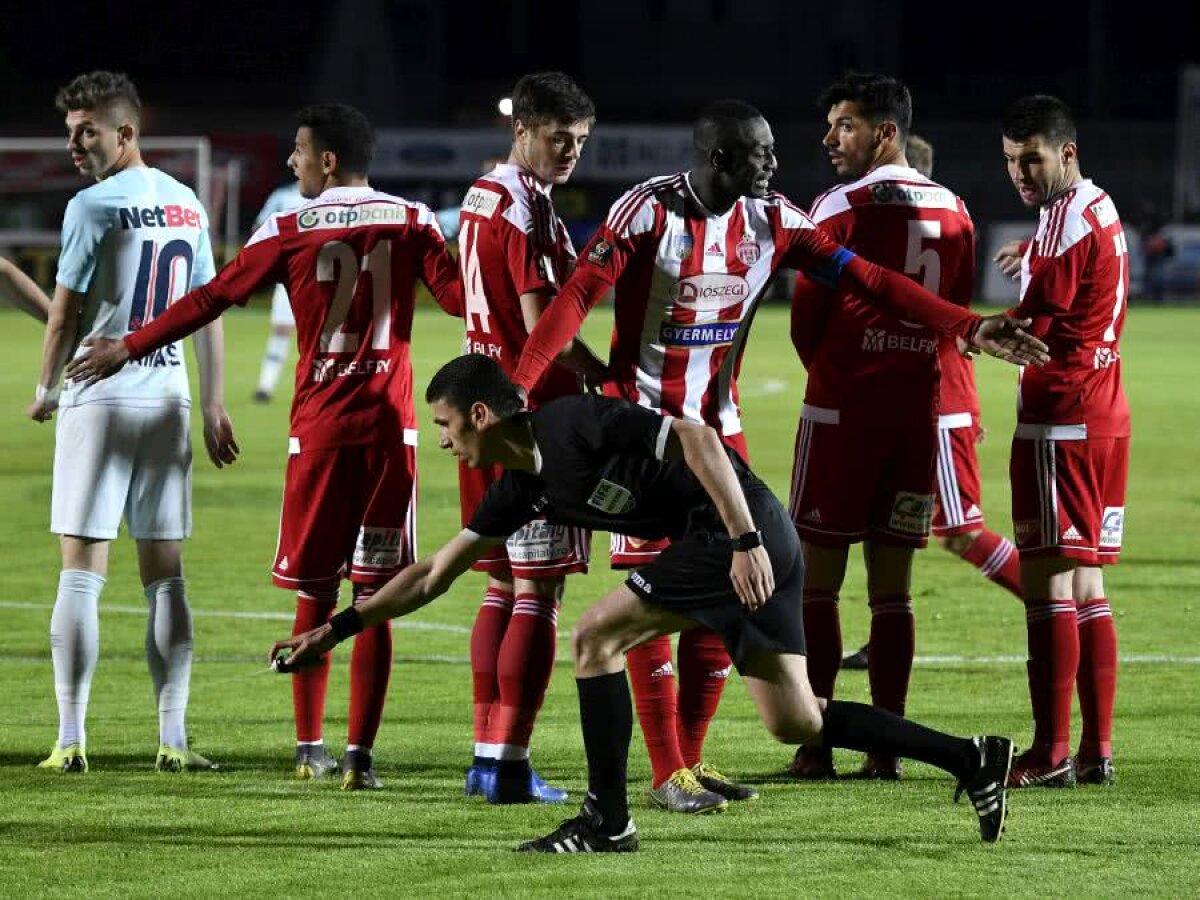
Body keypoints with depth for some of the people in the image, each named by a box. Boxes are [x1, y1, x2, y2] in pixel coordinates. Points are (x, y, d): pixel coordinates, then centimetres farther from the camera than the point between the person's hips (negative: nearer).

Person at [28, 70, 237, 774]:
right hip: (168, 399, 5)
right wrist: (215, 408, 17)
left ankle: (71, 738, -5)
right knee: (166, 576, 8)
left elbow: (64, 316, -6)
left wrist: (45, 391, 9)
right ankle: (173, 738, 4)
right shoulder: (188, 205, 9)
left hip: (99, 399, -5)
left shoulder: (94, 207, -10)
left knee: (82, 573, -2)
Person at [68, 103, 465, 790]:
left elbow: (211, 300, 3)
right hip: (390, 424, 0)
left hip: (320, 424, 0)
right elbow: (463, 299, -2)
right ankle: (361, 754, -3)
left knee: (316, 592, 9)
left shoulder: (291, 232, 0)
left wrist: (128, 349, 12)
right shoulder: (412, 223, 1)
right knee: (375, 597, 0)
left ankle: (310, 746, 13)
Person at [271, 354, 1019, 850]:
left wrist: (746, 541, -26)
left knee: (598, 636, -10)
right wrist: (340, 628, 21)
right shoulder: (524, 486, 14)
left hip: (744, 533, -10)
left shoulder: (572, 424, -13)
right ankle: (973, 759, 12)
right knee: (794, 722, 9)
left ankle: (608, 821, -6)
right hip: (739, 544, 10)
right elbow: (437, 572, 22)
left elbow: (697, 439, -20)